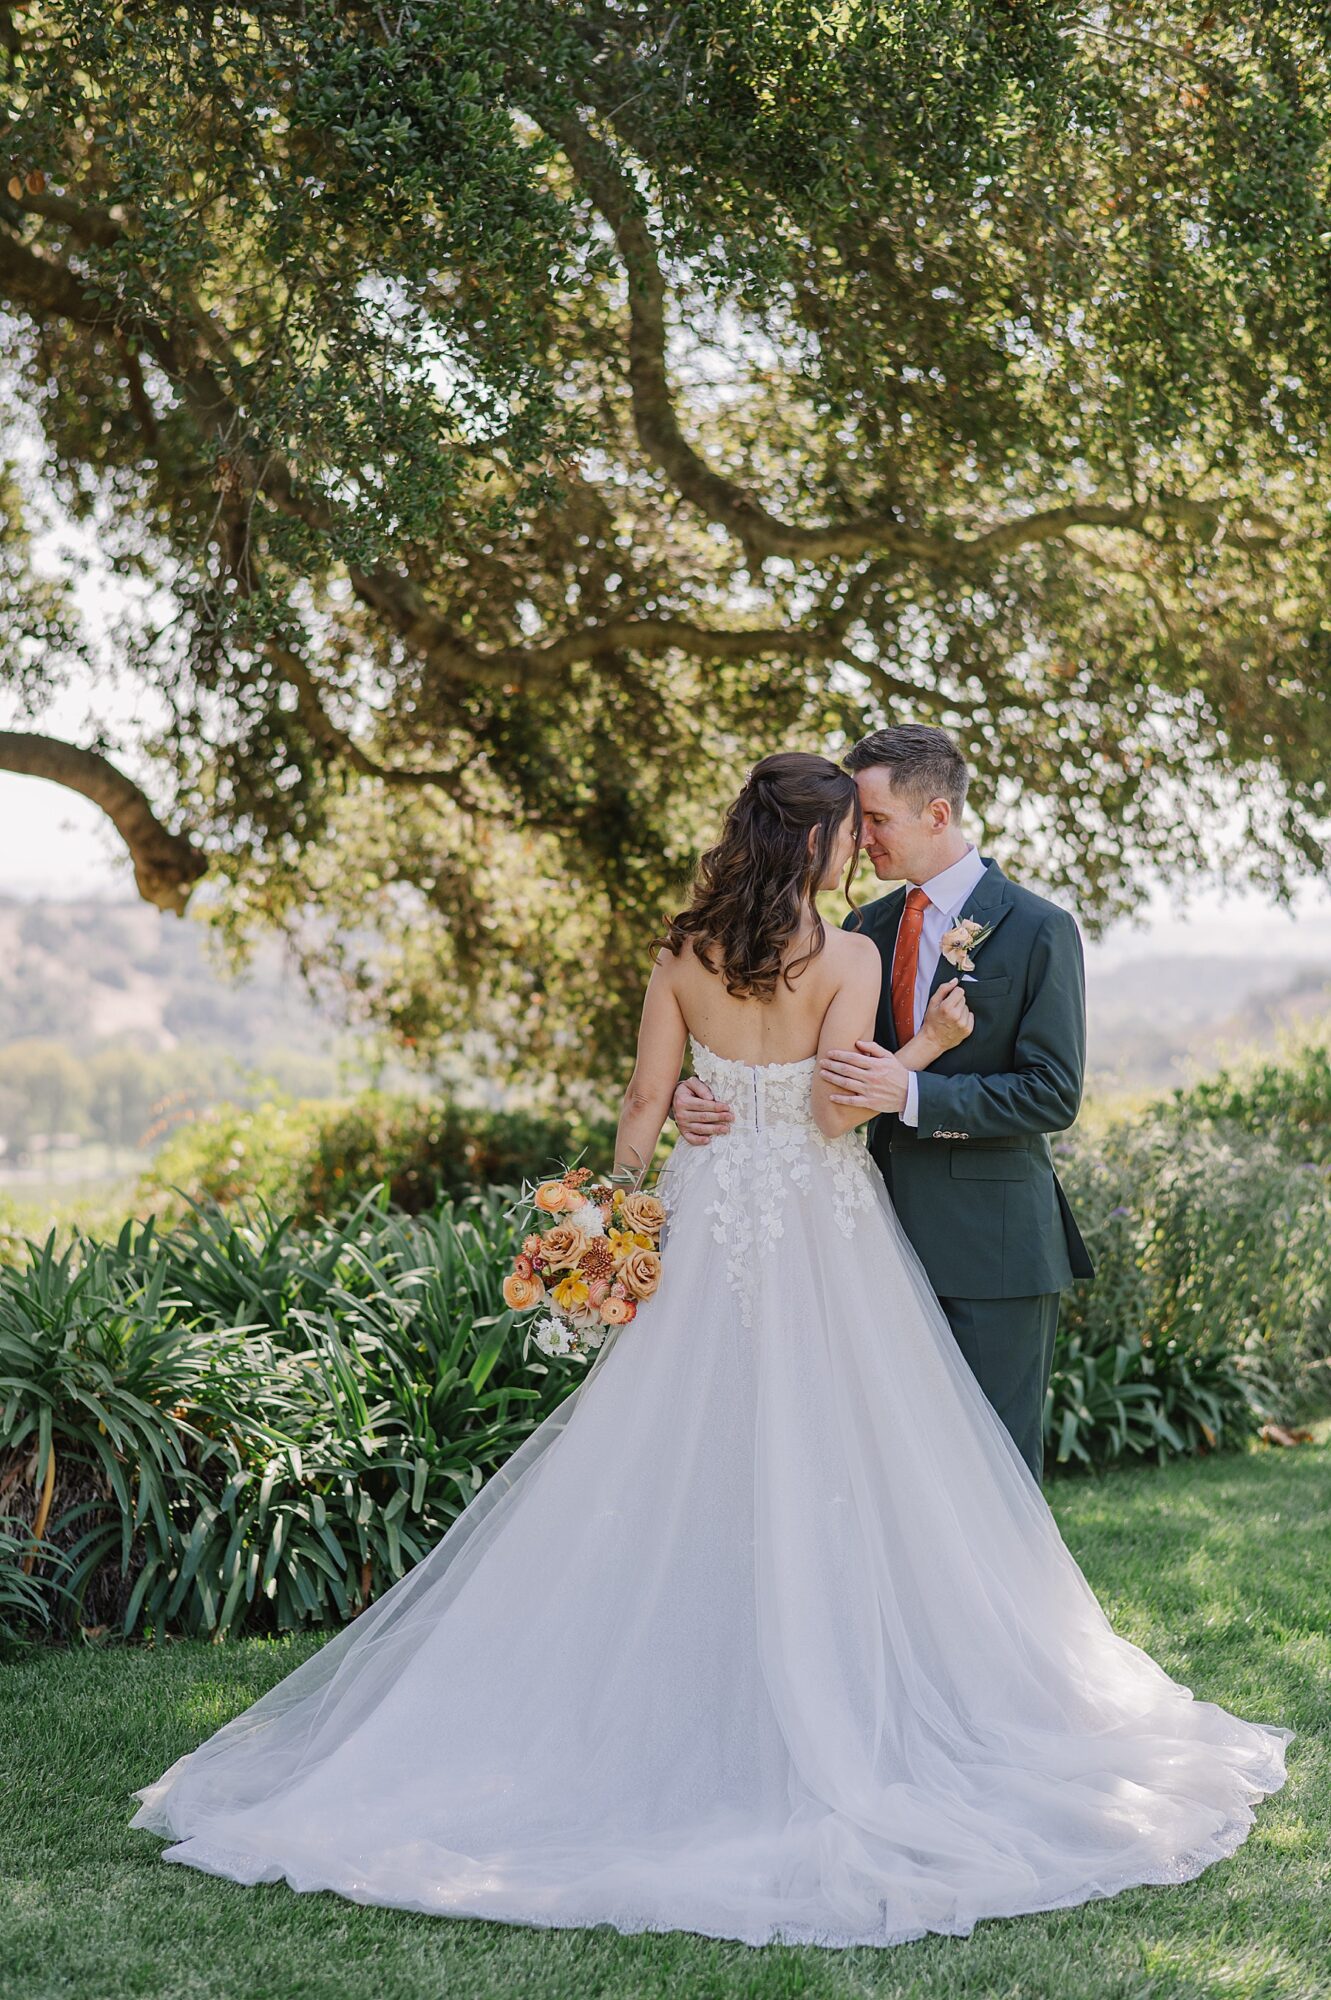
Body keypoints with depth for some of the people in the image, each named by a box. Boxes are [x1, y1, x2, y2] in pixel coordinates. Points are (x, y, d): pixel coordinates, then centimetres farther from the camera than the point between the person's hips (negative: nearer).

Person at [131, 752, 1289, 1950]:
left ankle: (665, 1708, 14)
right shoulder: (848, 955, -9)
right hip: (821, 1234, -4)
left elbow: (646, 1106, 4)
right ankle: (829, 1709, 8)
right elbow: (840, 1104, -16)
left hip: (708, 1222, 4)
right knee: (824, 1464, 2)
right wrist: (928, 1048, -4)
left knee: (682, 1463, 9)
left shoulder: (682, 954, 3)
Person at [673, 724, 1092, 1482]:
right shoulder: (866, 928, 11)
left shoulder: (1039, 930, -8)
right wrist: (704, 1093, -9)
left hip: (992, 1245, -6)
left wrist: (912, 1093, -23)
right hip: (891, 1231, 6)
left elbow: (1054, 1095, -13)